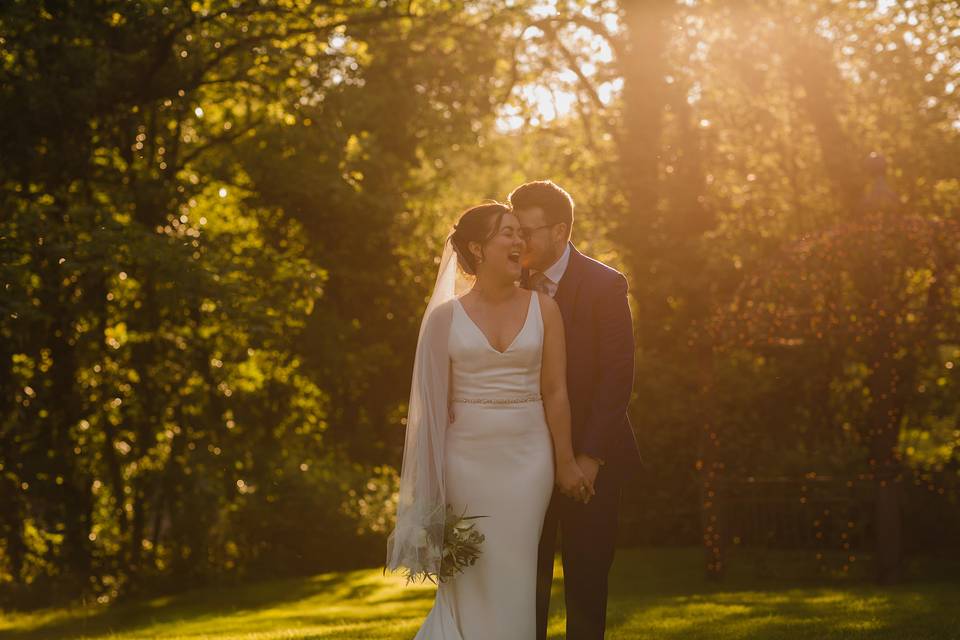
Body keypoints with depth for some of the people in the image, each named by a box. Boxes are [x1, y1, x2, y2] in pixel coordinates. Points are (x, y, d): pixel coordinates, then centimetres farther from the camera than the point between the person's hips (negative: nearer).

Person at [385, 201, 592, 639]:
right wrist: (434, 482, 2)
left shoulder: (543, 309, 2)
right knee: (470, 578, 5)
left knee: (514, 576, 3)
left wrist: (565, 463, 2)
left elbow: (555, 391, 2)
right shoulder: (446, 316, 1)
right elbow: (435, 402, 2)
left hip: (526, 456, 0)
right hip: (467, 457, 0)